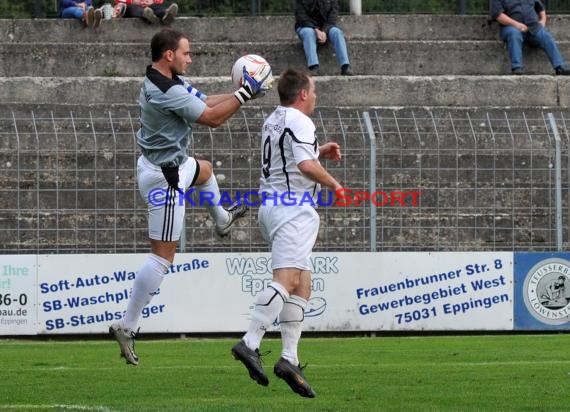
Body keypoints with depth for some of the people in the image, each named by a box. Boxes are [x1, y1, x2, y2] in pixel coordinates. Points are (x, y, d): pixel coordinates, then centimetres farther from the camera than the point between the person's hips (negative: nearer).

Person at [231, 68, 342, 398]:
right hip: (294, 209, -10)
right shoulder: (300, 122, -10)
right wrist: (335, 185, -8)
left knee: (302, 284, 9)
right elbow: (306, 166, -22)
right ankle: (250, 343, -32)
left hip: (271, 206, 10)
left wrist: (319, 151, 28)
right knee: (285, 279, -20)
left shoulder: (273, 121, 20)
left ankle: (290, 358, 3)